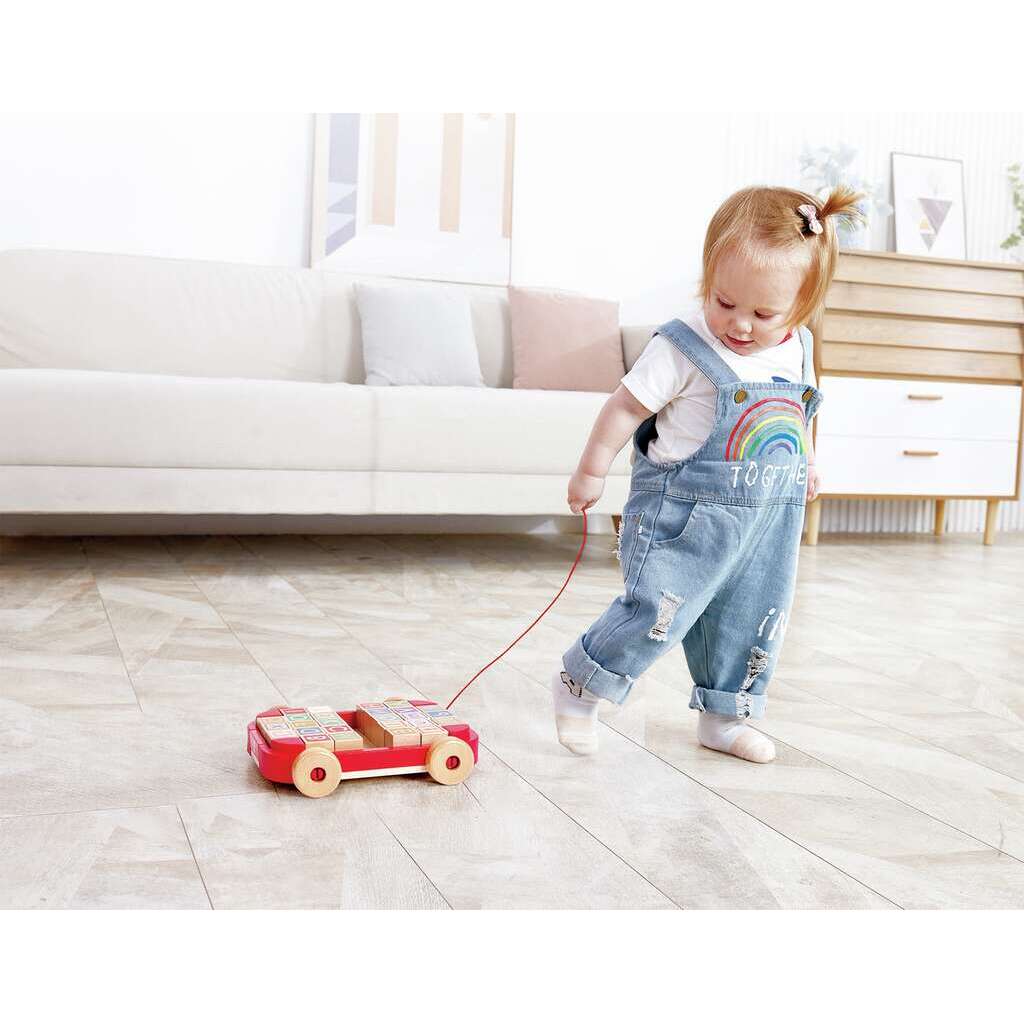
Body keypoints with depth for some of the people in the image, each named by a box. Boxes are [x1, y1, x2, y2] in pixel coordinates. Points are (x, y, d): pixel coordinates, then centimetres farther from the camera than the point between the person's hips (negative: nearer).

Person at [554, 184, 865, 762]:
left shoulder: (798, 350, 3)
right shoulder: (684, 347, -17)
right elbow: (627, 407, -10)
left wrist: (806, 464, 30)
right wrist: (592, 470, -5)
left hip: (772, 518, 7)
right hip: (689, 513, -6)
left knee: (754, 624, 14)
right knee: (658, 612, -11)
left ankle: (725, 717, 32)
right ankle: (579, 686, 11)